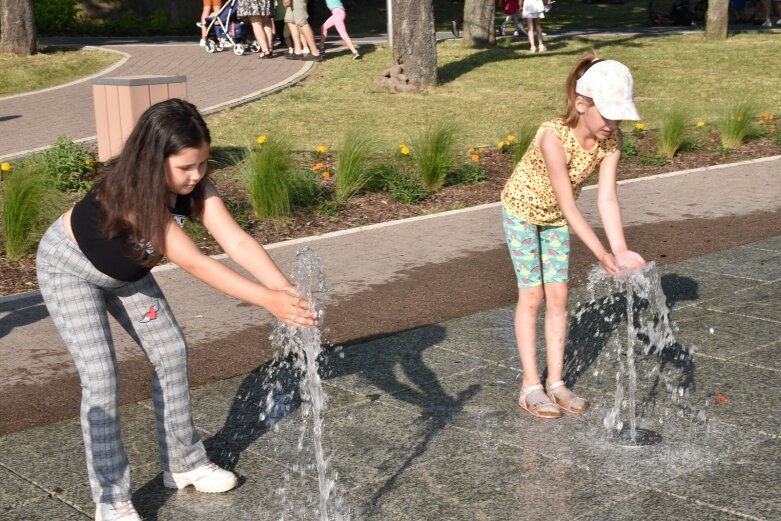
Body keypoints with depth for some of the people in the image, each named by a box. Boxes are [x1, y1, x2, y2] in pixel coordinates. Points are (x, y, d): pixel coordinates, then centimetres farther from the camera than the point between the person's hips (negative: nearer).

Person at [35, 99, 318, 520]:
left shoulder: (194, 186, -22)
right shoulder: (128, 192, -42)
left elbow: (236, 241, -32)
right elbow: (194, 263, -47)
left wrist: (286, 290, -46)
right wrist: (267, 300, -52)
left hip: (126, 269, 7)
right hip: (70, 267, -7)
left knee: (171, 352, 5)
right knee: (100, 375, -13)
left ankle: (184, 463, 21)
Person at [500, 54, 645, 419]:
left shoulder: (610, 140, -21)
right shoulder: (553, 138, -38)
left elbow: (606, 198, -24)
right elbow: (569, 207, -36)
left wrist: (620, 251, -34)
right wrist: (601, 255, -39)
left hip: (556, 217, 5)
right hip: (522, 210, -5)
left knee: (557, 296, 4)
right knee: (532, 296, -3)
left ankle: (556, 382, 13)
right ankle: (530, 386, 6)